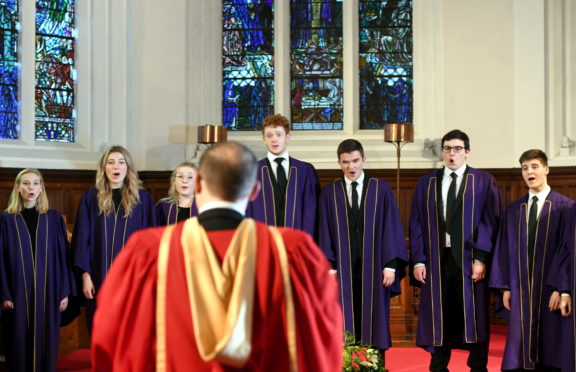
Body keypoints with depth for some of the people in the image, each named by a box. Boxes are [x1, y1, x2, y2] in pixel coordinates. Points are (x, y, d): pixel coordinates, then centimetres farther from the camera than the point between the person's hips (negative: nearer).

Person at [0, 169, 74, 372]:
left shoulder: (54, 218, 4)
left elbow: (63, 256, 4)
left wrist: (65, 291, -1)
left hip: (48, 291, 1)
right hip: (18, 292, -1)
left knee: (46, 341, 5)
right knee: (19, 343, 3)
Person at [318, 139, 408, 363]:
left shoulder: (381, 189, 1)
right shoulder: (329, 192, 3)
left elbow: (391, 227, -1)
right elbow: (325, 232, 3)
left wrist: (390, 265, -7)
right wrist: (329, 266, -4)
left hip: (374, 267, 0)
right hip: (343, 267, 0)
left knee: (375, 322, 5)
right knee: (346, 324, 2)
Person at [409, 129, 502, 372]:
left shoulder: (484, 182, 2)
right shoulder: (426, 184, 10)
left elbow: (491, 222, -4)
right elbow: (416, 224, 8)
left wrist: (481, 258, -13)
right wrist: (418, 260, -1)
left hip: (469, 260, -2)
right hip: (436, 260, 2)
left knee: (474, 318, 4)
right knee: (439, 318, 7)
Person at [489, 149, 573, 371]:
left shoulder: (564, 207, -3)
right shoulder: (513, 210, 10)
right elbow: (504, 250, 9)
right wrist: (504, 286, 3)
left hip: (550, 287, -3)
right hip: (520, 288, 3)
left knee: (550, 349, 3)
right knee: (520, 349, 4)